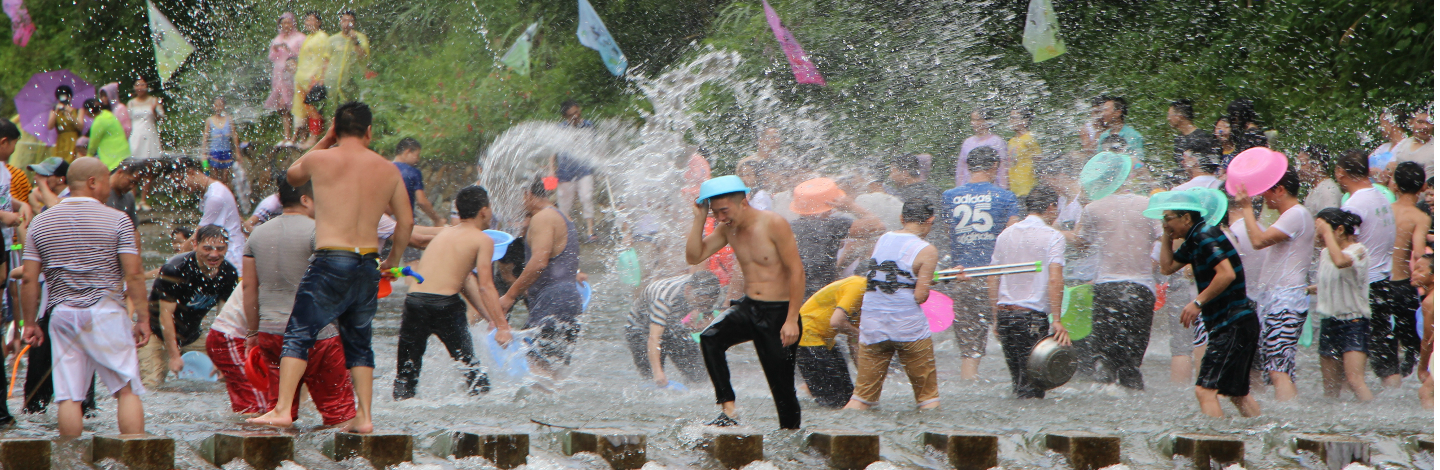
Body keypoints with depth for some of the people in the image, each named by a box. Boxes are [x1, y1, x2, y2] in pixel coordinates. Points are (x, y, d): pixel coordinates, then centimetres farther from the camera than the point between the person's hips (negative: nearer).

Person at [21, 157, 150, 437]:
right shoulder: (117, 220, -2)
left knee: (68, 396, 3)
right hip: (105, 310, -3)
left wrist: (30, 323, 12)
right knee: (127, 390, 0)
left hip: (62, 313, 3)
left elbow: (29, 280, 5)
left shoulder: (40, 223, 8)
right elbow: (133, 274, -6)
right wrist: (143, 319, 0)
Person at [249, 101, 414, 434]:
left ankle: (283, 409, -13)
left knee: (298, 335, -2)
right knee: (358, 341, 15)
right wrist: (393, 260, 28)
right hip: (368, 263, 4)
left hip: (331, 260, -4)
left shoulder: (320, 160, -2)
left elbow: (292, 176, 21)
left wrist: (325, 141, 26)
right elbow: (406, 222, 13)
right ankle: (364, 416, 10)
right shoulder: (388, 170, 8)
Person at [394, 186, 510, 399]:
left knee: (406, 373, 8)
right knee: (471, 367, 10)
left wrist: (490, 315, 29)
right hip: (445, 305, -5)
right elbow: (485, 287, -5)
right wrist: (501, 325, -5)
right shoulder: (483, 240, 4)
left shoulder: (444, 233, 24)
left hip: (414, 300, 5)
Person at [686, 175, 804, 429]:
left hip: (779, 312, -5)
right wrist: (699, 219, -5)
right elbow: (693, 257, 6)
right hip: (748, 308, 5)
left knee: (783, 387, -3)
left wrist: (792, 320, -19)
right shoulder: (727, 228, 5)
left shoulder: (774, 224, -14)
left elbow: (797, 271, -15)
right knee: (710, 338, -23)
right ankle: (728, 411, -24)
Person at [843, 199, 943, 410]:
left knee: (863, 396, 8)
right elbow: (920, 296, -13)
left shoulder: (881, 240, 9)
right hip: (910, 327, -4)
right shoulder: (927, 251, -7)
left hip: (872, 327, 4)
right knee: (928, 395, 7)